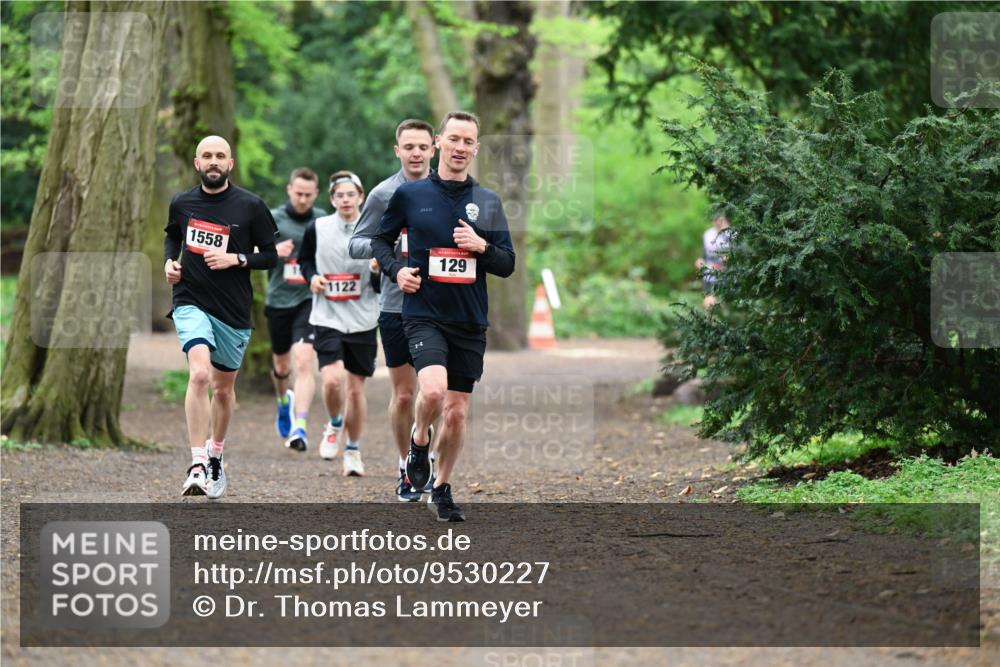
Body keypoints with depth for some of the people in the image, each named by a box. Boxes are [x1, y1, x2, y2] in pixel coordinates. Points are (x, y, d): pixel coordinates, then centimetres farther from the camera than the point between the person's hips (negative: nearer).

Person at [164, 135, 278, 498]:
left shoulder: (250, 206, -4)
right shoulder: (182, 203, 3)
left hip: (234, 310, 1)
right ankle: (198, 466, -25)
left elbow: (270, 256, 1)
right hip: (191, 302, -1)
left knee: (223, 387, 14)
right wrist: (169, 261, 5)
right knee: (200, 374, -24)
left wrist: (235, 259, -14)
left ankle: (215, 456, 40)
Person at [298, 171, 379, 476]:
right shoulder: (317, 229, -1)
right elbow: (304, 259, 16)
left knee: (356, 389, 6)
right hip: (328, 318, -1)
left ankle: (353, 450, 24)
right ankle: (334, 425, 12)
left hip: (363, 322, 1)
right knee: (332, 380, -19)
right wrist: (312, 277, -4)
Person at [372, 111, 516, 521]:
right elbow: (381, 240, 14)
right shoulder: (410, 194, 2)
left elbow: (507, 265, 8)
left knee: (457, 411, 6)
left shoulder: (488, 203, 7)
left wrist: (481, 246, -12)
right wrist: (396, 269, -5)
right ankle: (419, 441, 5)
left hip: (470, 322, 3)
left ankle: (442, 489, 23)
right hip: (424, 314, -3)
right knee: (434, 389, -27)